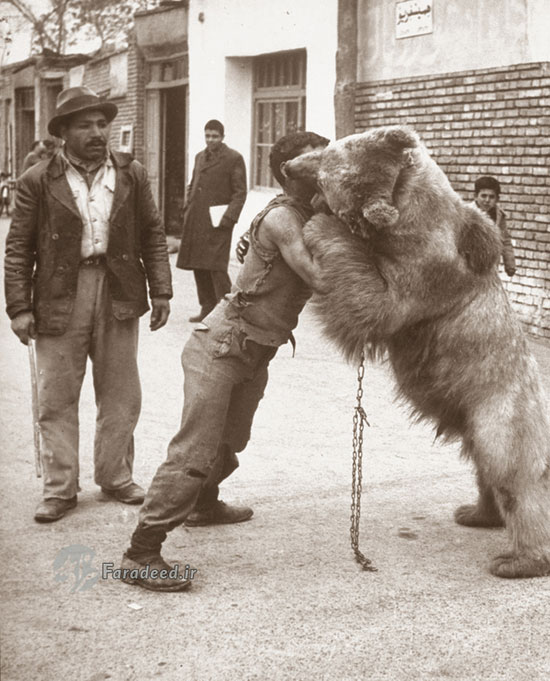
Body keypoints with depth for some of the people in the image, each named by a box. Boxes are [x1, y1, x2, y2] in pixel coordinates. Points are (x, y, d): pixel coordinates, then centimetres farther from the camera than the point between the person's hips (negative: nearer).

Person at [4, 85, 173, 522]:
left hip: (119, 296, 2)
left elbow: (153, 236, 9)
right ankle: (60, 489, 14)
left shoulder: (132, 174, 6)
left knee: (121, 395, 10)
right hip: (60, 299, -2)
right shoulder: (38, 182, -2)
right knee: (57, 399, 4)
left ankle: (116, 477, 26)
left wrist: (161, 291, 2)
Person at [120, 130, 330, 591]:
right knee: (195, 450, -15)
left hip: (256, 354, 9)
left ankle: (204, 504, 52)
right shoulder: (281, 219, -19)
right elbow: (323, 278, -27)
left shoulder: (319, 218, 8)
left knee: (231, 440, 25)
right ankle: (141, 555, -12)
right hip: (222, 344, -9)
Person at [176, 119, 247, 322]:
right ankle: (207, 308, 20)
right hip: (196, 222, 7)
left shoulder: (234, 158, -3)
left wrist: (229, 217, -15)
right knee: (199, 267, 9)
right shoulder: (200, 157, 17)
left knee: (216, 267, -11)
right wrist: (187, 209, 12)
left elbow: (240, 192, -6)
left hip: (218, 222, -7)